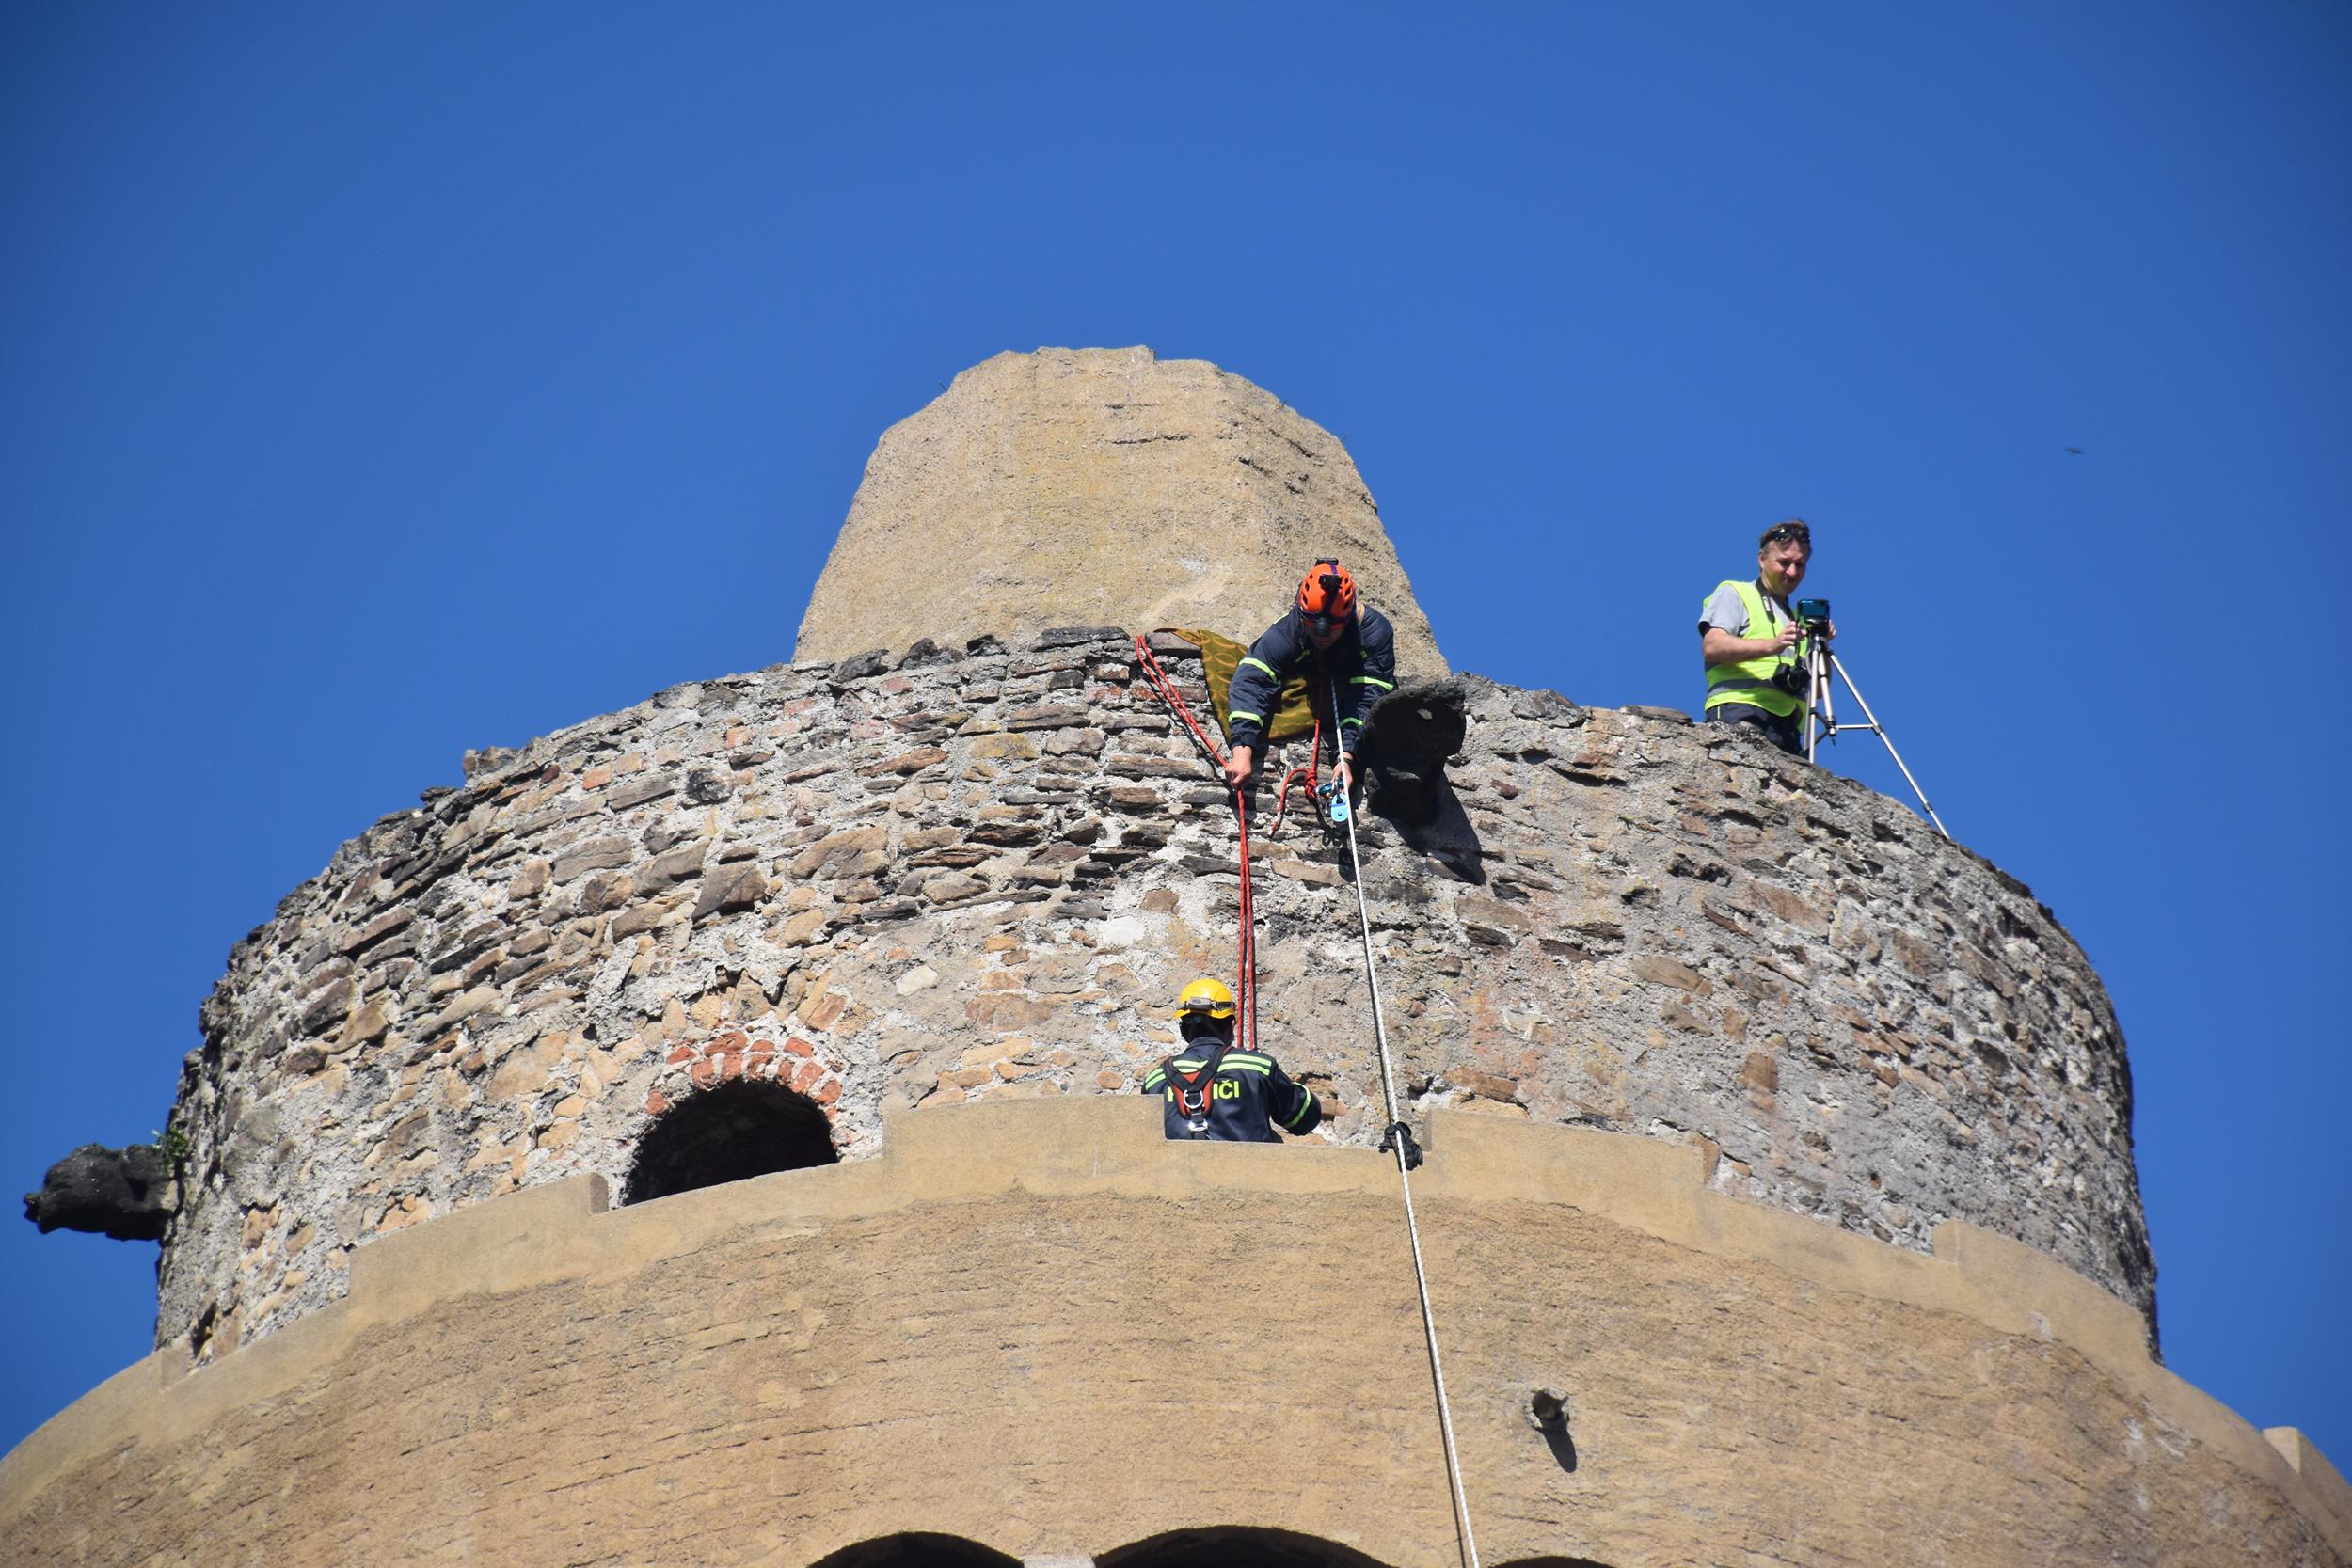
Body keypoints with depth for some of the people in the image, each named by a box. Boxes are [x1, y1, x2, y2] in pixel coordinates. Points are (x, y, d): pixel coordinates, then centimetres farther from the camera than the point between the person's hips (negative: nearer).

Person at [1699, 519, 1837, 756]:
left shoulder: (1798, 618, 32)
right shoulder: (1733, 593, 14)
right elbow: (1711, 647, -5)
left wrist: (1821, 646, 9)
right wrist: (1771, 645, -18)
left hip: (1787, 724, 6)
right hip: (1739, 713, -6)